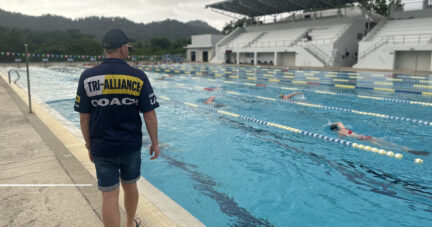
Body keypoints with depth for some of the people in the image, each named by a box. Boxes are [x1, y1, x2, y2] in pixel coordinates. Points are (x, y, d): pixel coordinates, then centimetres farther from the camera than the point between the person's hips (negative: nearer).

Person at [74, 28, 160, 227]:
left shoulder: (87, 77, -6)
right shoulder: (138, 77, -10)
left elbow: (84, 118, -2)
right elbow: (149, 115, -9)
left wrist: (89, 146, 10)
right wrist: (155, 143, 2)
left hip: (101, 148, 0)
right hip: (131, 146, 1)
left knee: (109, 195, 9)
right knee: (130, 185, 22)